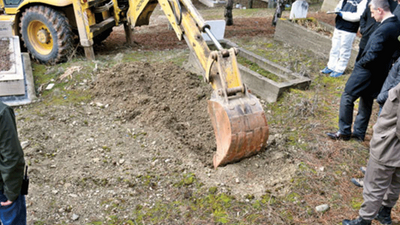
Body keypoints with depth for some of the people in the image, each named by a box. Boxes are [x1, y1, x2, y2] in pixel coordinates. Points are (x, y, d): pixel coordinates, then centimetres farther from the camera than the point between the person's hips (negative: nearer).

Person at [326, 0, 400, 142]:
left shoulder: (384, 29, -26)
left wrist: (360, 63, -10)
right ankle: (359, 133, 28)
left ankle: (344, 132, 9)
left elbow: (372, 55, -28)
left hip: (367, 72, -9)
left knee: (347, 98, 2)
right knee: (366, 102, 18)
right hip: (380, 73, 9)